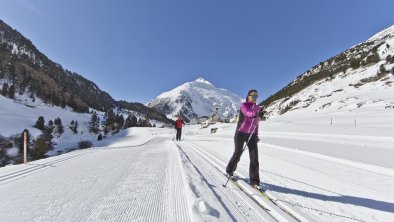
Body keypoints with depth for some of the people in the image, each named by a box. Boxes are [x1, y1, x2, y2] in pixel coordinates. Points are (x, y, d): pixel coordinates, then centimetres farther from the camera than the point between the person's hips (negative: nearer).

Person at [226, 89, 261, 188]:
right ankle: (230, 170, 36)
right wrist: (255, 112, -51)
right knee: (237, 154, 9)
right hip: (241, 133, -4)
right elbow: (248, 113, -30)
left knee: (254, 156, -4)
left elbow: (256, 122, 16)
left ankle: (254, 181, 6)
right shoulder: (244, 105, -7)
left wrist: (256, 135, 12)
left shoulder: (256, 108, 10)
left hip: (251, 135, 5)